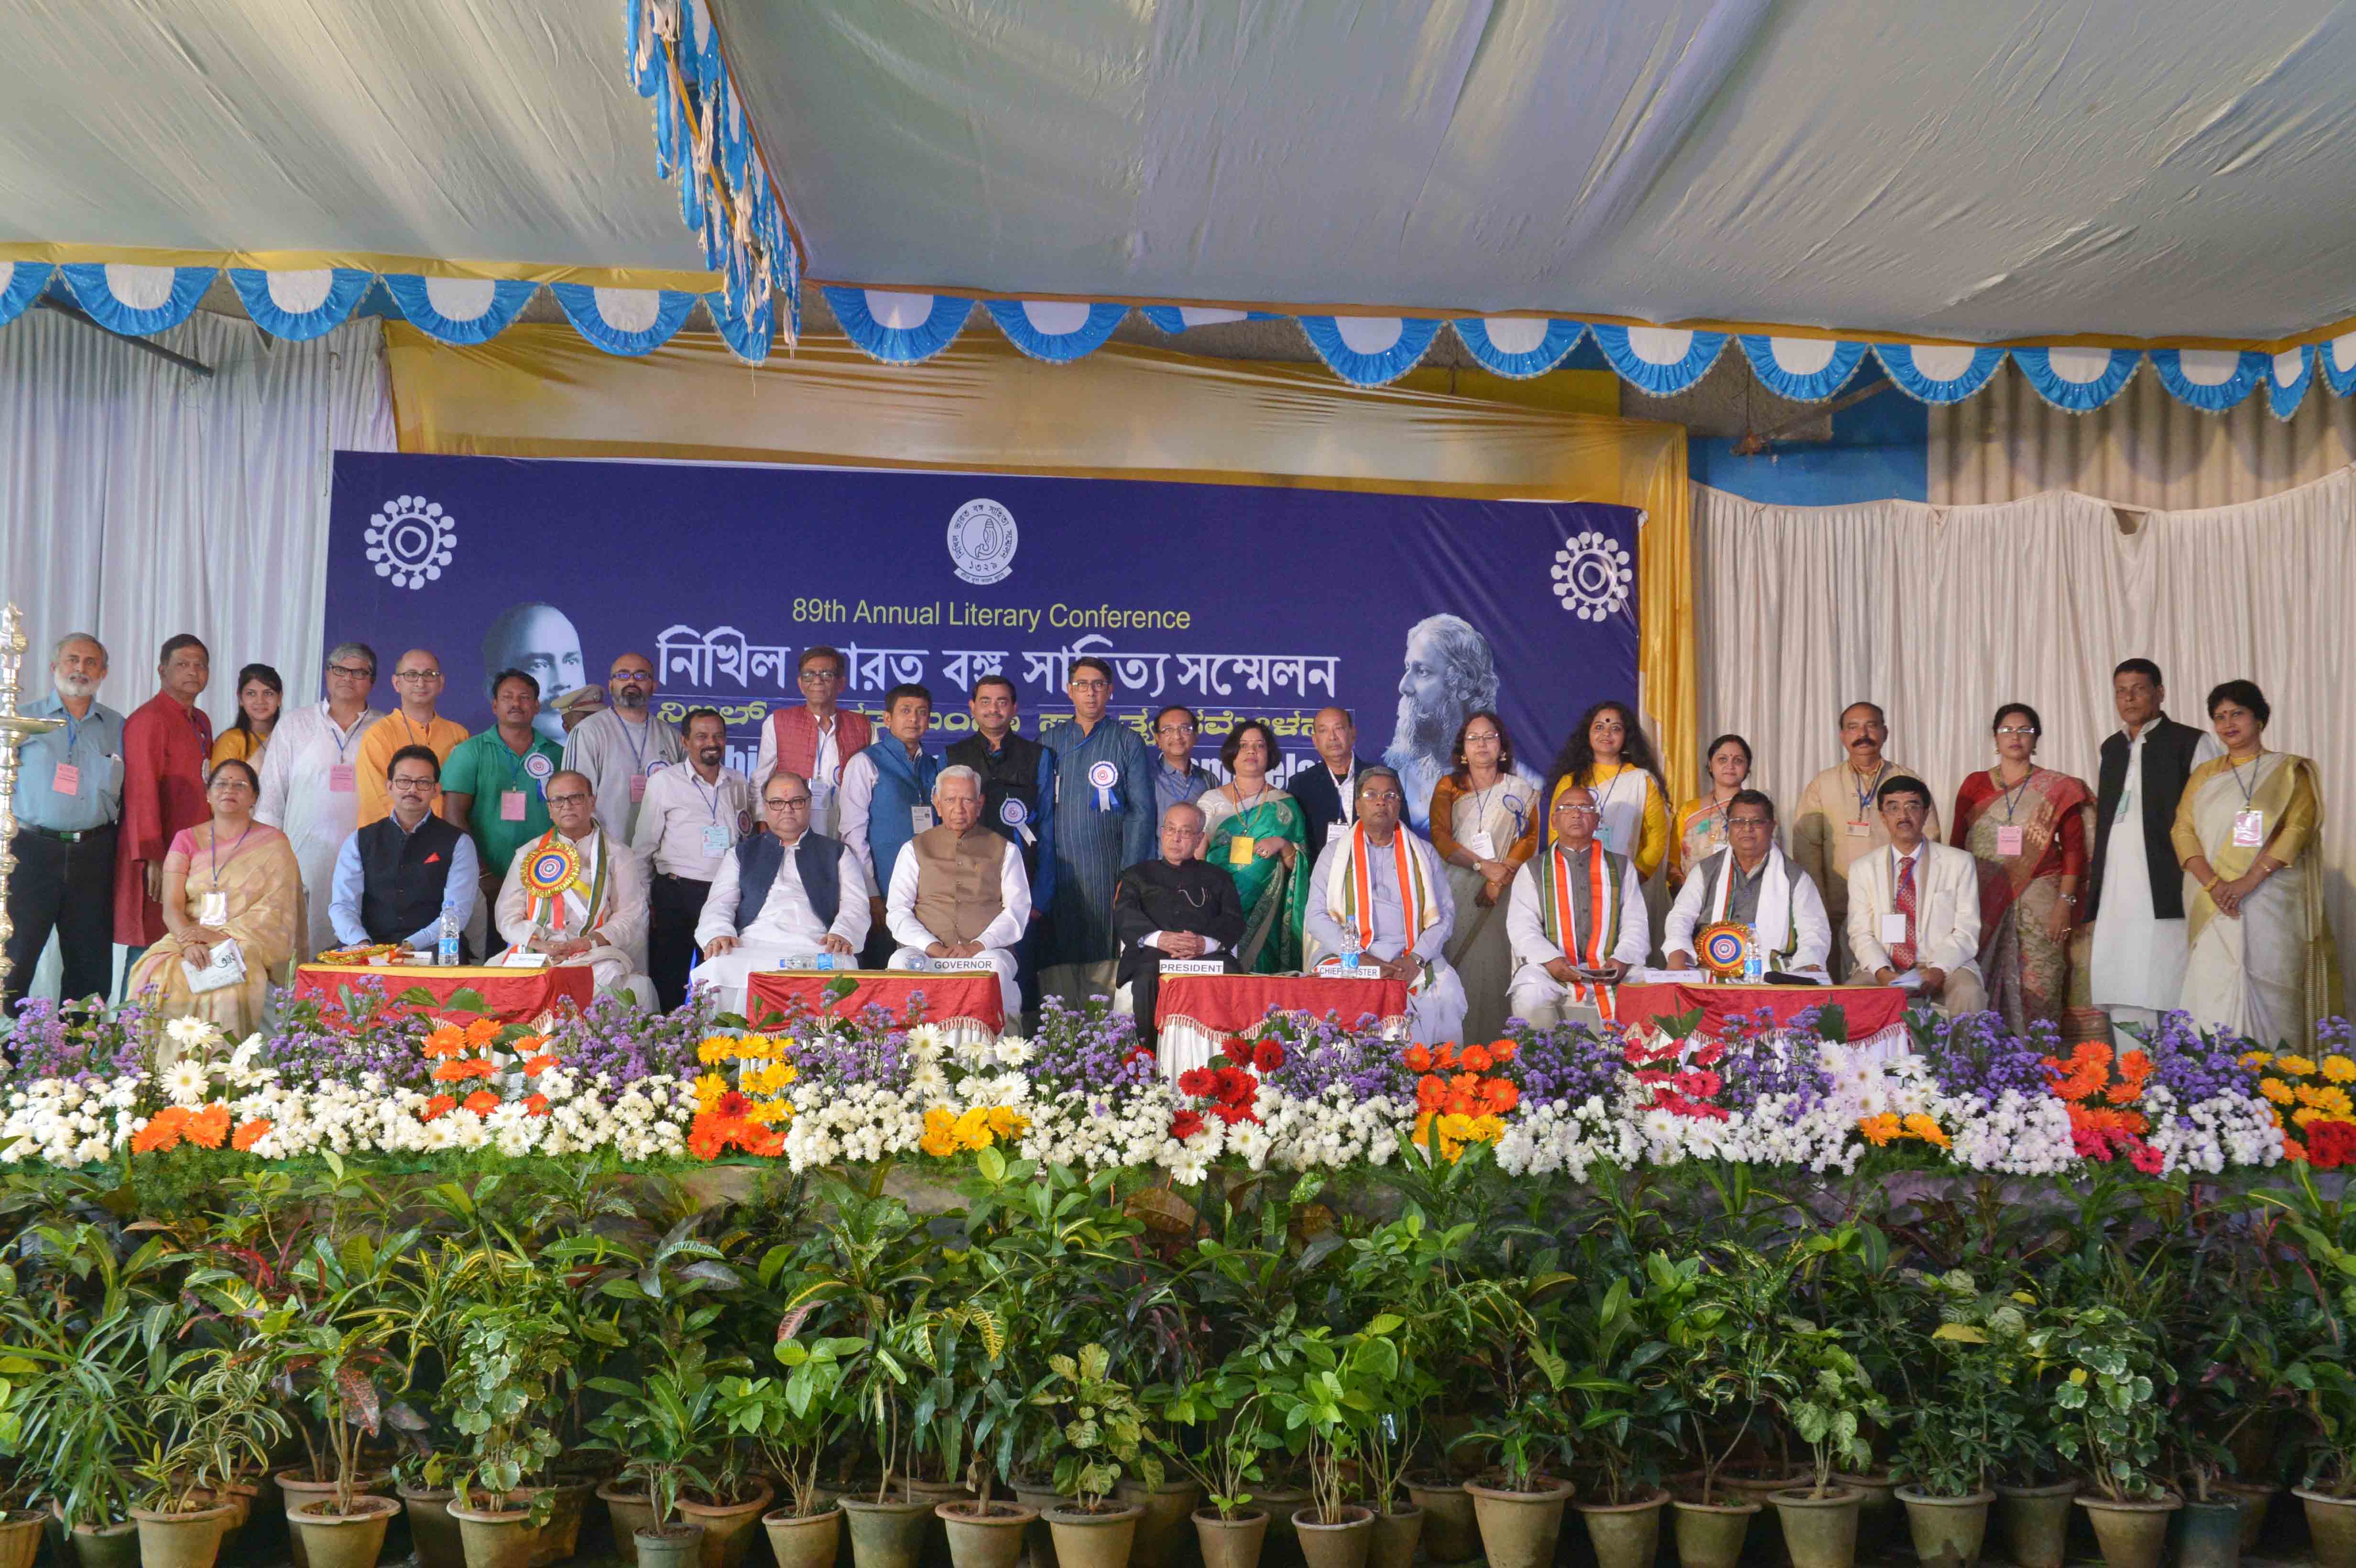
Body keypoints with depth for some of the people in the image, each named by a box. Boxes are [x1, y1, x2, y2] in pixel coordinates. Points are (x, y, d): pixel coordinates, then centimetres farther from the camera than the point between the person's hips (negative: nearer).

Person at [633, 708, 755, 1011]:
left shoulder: (739, 784, 12)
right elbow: (643, 848, 4)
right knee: (668, 984, -1)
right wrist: (646, 902, 1)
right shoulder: (664, 782, 2)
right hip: (677, 894, -3)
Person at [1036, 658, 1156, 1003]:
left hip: (1107, 869, -2)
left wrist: (1130, 873, -7)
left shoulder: (1127, 742, 7)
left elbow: (1141, 811, 2)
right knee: (1056, 961, -2)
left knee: (1105, 955, -5)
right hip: (1057, 868, 2)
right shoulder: (1049, 739, 13)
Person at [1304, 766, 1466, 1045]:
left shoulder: (1423, 853, 17)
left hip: (1412, 959, 1)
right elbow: (1317, 916, 5)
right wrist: (1359, 958, -11)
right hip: (1348, 957, -1)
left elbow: (1445, 913, 9)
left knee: (1446, 991, -30)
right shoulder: (1335, 853, 14)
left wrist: (1416, 959, -9)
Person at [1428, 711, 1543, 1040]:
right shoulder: (1448, 788, 12)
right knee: (1459, 967, -7)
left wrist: (1500, 879, -11)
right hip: (1457, 888, 0)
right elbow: (1440, 837, 0)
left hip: (1503, 891, 0)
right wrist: (1483, 865, -11)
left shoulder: (1521, 790, 13)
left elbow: (1530, 838, 3)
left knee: (1495, 967, -10)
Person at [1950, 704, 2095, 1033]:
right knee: (1982, 993, -2)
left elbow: (2074, 849, 2)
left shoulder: (2058, 790, 7)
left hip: (2038, 904, -1)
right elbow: (1957, 845, 11)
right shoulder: (1975, 784, 11)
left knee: (2037, 993, -6)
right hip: (1983, 904, 1)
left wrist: (2065, 903, -8)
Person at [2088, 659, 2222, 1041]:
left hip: (2167, 890, -6)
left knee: (2164, 992, -9)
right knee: (2122, 994, 4)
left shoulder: (2192, 744, 0)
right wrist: (2093, 879, 17)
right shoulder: (2111, 748, 18)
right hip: (2115, 892, 6)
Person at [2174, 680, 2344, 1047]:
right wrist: (2213, 883, -13)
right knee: (2212, 988, -4)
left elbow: (2298, 828, -6)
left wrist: (2248, 882, -17)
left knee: (2267, 987, -5)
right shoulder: (2204, 775, 15)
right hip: (2213, 904, 2)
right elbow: (2184, 831, 5)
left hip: (2271, 901, -2)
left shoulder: (2289, 772, 6)